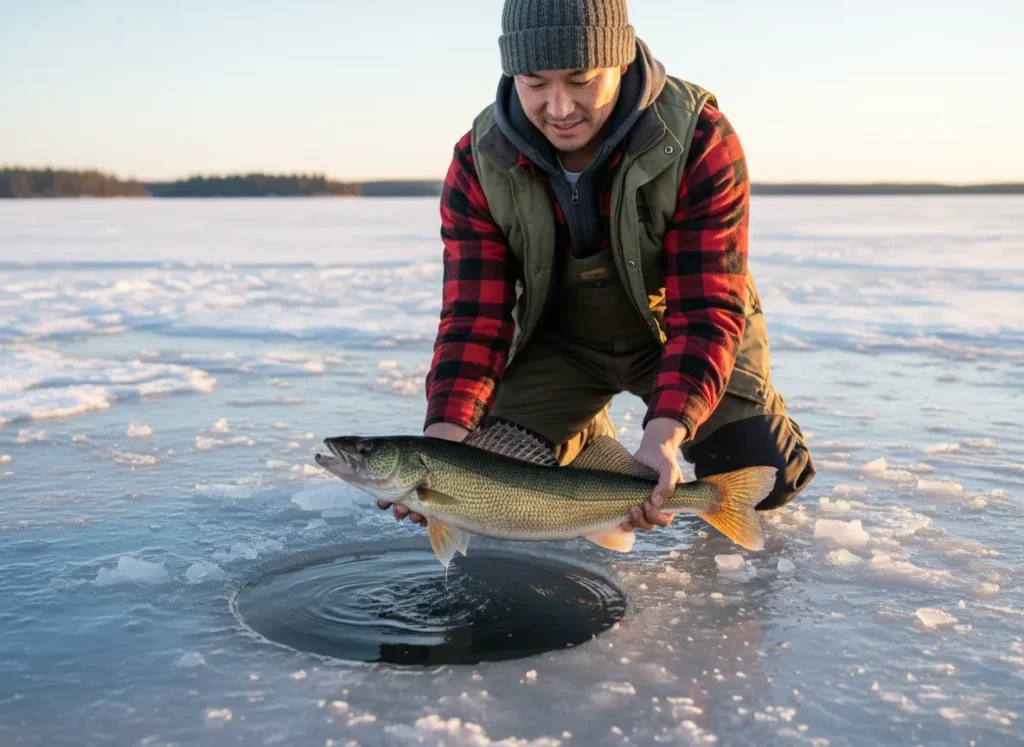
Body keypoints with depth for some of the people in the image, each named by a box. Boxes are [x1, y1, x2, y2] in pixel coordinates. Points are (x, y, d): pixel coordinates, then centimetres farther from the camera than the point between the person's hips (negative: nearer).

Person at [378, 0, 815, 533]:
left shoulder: (700, 141, -28)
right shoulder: (478, 164, -20)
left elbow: (708, 310, -31)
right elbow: (475, 319, -21)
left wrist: (665, 434, -48)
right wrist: (443, 438, -38)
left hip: (677, 332, -2)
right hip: (558, 343, 2)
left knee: (765, 478, -17)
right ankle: (591, 438, 26)